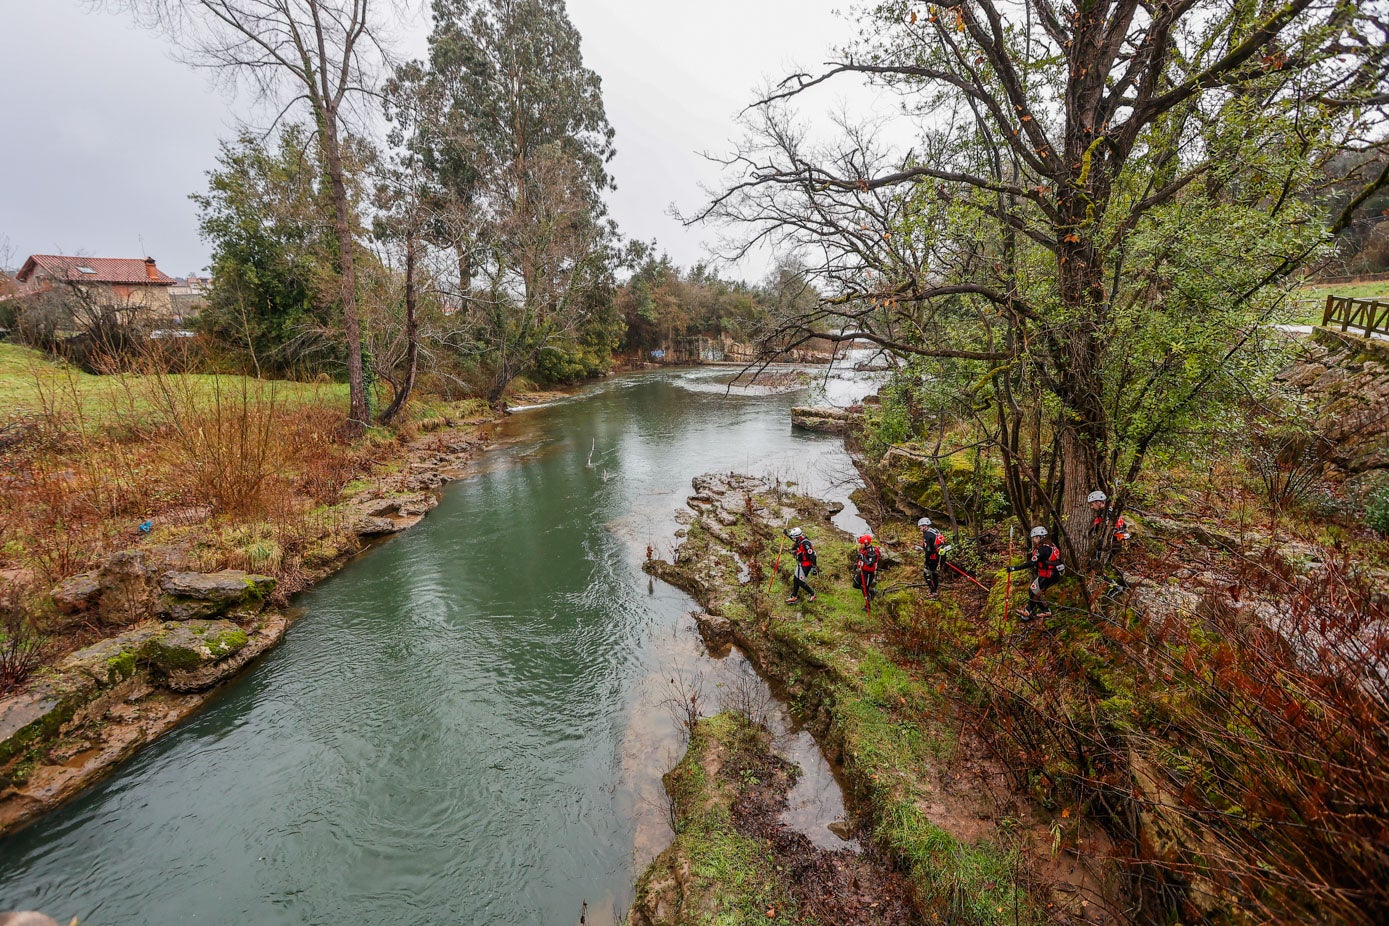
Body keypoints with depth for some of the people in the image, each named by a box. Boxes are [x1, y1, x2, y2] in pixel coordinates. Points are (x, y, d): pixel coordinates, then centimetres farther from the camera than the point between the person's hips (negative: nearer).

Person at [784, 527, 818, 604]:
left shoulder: (805, 543, -28)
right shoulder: (799, 541, -1)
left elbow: (812, 555, -27)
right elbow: (795, 540, 25)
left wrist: (814, 567, -26)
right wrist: (788, 534, 24)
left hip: (806, 565, -9)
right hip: (800, 564, 9)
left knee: (800, 582, -3)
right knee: (796, 580, 14)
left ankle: (812, 594, 16)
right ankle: (794, 597, 26)